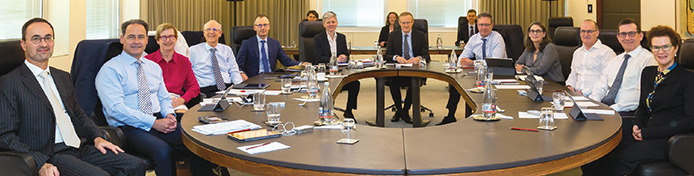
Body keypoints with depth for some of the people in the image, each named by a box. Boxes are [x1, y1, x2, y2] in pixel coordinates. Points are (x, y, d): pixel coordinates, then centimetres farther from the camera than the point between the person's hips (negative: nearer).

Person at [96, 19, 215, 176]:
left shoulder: (154, 67, 19)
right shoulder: (110, 70, -2)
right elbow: (116, 109, -13)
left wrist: (169, 114, -2)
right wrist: (153, 122, -19)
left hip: (159, 121, 6)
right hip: (130, 128, -5)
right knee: (163, 151, -36)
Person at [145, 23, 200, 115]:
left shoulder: (184, 61, 18)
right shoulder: (148, 60, 9)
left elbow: (194, 87, 14)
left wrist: (181, 99, -6)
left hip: (176, 100, 2)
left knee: (183, 114, -33)